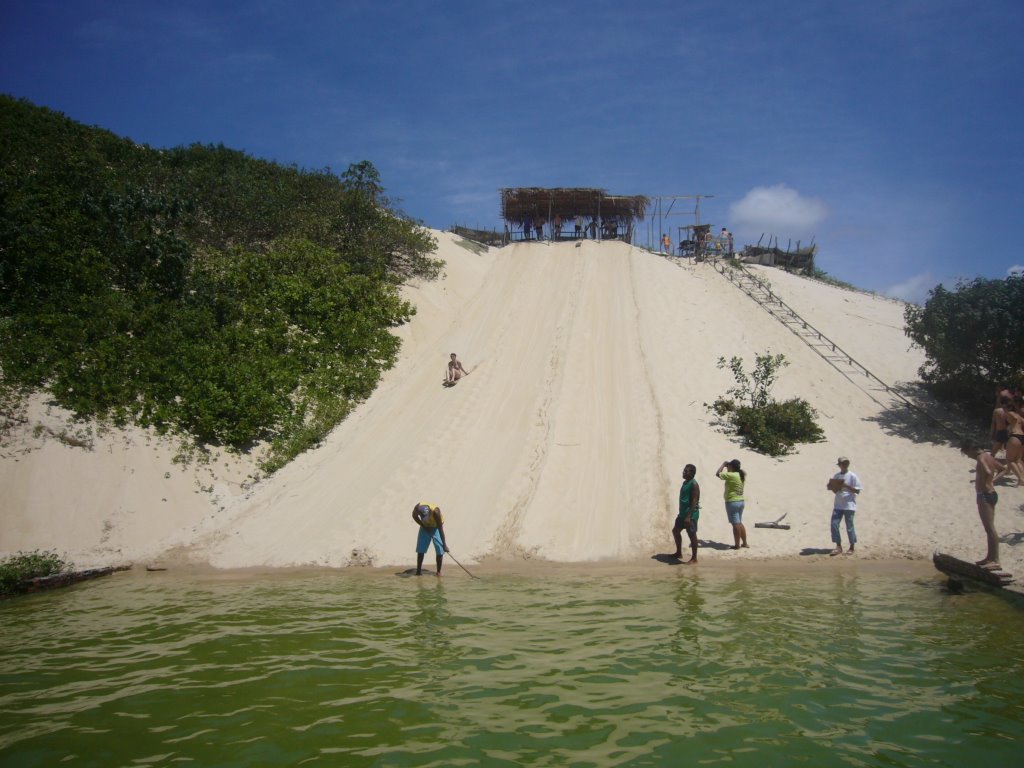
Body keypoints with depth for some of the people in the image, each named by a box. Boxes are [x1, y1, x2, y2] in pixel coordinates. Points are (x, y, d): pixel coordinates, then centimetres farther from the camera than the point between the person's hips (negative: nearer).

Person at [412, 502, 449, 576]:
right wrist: (424, 526, -11)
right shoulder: (417, 508, -32)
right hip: (425, 526, 3)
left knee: (440, 550, -10)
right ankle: (418, 570, 8)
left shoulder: (435, 511, -40)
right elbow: (415, 516, -6)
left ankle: (438, 571, 0)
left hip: (436, 527, -3)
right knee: (420, 549, -1)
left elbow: (440, 529, -34)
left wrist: (444, 544, -33)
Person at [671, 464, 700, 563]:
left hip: (691, 514, -10)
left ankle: (694, 558, 7)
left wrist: (689, 516, -25)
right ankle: (679, 553, 32)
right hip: (683, 513, 10)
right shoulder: (685, 482, 13)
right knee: (675, 530, 18)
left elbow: (694, 501, -21)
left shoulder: (694, 484, -16)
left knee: (692, 535, -2)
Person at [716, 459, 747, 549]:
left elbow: (718, 474, -14)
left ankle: (737, 545, 0)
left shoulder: (731, 475, -18)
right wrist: (727, 465, 21)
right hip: (740, 501, 8)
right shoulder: (741, 475, 6)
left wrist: (723, 465, -2)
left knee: (735, 524, -4)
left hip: (732, 502, -8)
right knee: (740, 523, 17)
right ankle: (744, 543, 21)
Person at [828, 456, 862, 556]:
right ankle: (838, 547, 5)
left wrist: (846, 486, -21)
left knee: (849, 526, 1)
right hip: (838, 505, 5)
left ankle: (852, 547, 15)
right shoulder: (836, 476, 10)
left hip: (849, 505, -5)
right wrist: (831, 487, -5)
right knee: (834, 524, -3)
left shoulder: (852, 476, -6)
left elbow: (857, 490, -9)